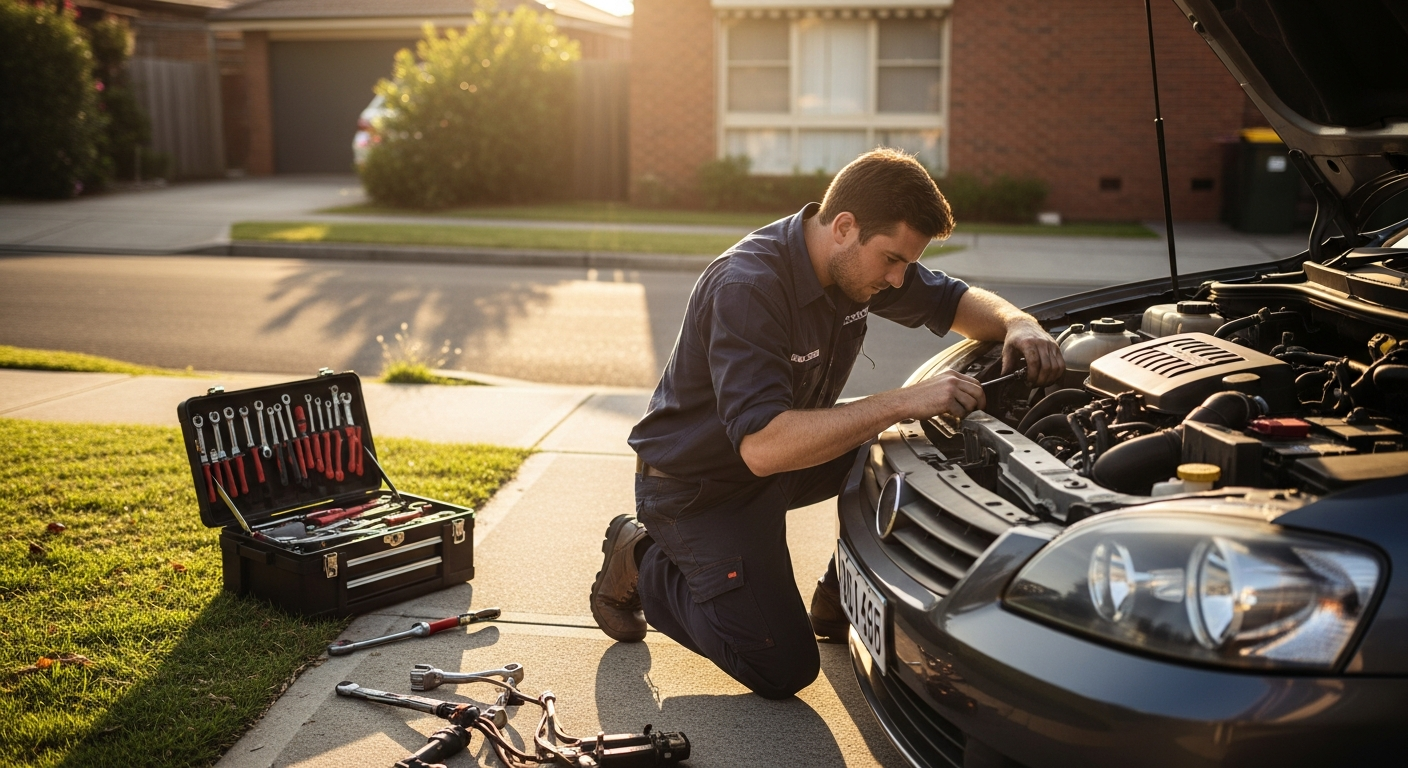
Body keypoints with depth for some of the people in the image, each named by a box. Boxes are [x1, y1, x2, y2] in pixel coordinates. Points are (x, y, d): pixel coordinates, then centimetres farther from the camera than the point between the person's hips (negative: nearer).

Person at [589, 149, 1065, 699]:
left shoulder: (861, 262, -7)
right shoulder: (747, 287, -33)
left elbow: (954, 301, 9)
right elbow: (763, 446, -42)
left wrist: (1016, 324, -14)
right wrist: (903, 403, -42)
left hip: (780, 454, 8)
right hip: (696, 485, -8)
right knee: (783, 670, -9)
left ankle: (838, 608, 9)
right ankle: (642, 561, 10)